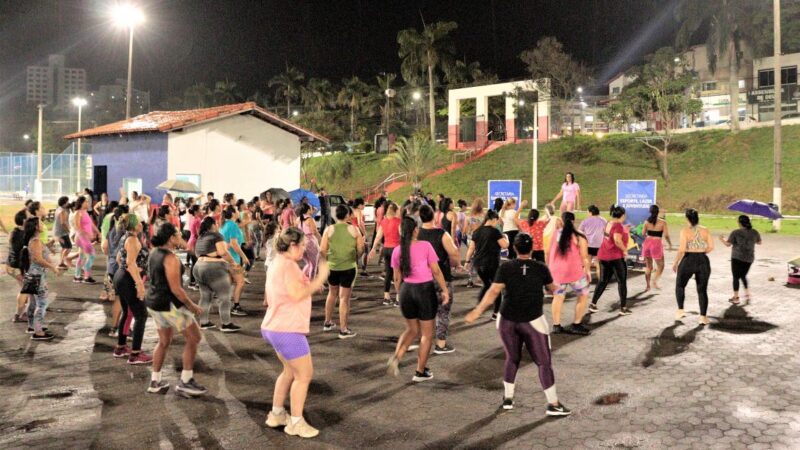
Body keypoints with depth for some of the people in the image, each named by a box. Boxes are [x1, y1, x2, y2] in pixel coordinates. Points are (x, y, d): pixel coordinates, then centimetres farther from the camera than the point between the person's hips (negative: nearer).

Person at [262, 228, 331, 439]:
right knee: (304, 374, 0)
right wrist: (319, 279, -19)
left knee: (290, 371, 23)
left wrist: (311, 284, 14)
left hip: (277, 327, 11)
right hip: (287, 330, -11)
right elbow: (297, 294, -27)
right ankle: (296, 423, 9)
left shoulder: (277, 263, 14)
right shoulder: (287, 264, -19)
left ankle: (276, 414, 31)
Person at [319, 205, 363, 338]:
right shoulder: (354, 229, -5)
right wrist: (355, 256, 15)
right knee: (344, 298, 3)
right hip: (349, 267, -2)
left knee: (332, 293, 23)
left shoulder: (329, 229, -2)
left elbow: (322, 250, -5)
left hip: (332, 266, 2)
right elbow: (360, 249, -5)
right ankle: (343, 330, 5)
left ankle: (328, 323, 34)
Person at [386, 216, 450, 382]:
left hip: (406, 290, 4)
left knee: (411, 330, 24)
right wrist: (445, 290, 1)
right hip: (425, 290, -4)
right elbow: (436, 271, -8)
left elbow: (397, 278, 7)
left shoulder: (397, 251, 0)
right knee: (427, 334, 12)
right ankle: (420, 372, 19)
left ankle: (396, 357, 4)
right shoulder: (425, 246, -11)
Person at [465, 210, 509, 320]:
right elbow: (505, 245, -10)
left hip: (478, 263, 6)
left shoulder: (477, 231, 8)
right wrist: (505, 238, 10)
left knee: (486, 284, 24)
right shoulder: (494, 231, -9)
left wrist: (468, 261, 18)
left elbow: (471, 248, 9)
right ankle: (496, 313, 7)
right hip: (491, 264, -6)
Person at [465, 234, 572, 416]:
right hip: (533, 321, -2)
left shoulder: (506, 267, -3)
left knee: (512, 358, 19)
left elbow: (494, 292, -11)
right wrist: (558, 286, 36)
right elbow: (553, 288, 13)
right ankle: (553, 404, 7)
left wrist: (477, 311, -8)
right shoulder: (541, 268, -3)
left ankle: (508, 398, 24)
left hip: (507, 321, 2)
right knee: (544, 362, 5)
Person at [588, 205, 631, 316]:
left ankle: (593, 304, 14)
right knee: (622, 281, 5)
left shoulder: (608, 224, 9)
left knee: (604, 280, 15)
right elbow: (617, 240, -30)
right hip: (616, 257, -8)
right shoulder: (618, 225, -16)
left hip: (604, 256, 8)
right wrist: (625, 250, -17)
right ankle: (623, 308, 8)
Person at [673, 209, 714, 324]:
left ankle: (680, 310, 12)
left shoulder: (685, 230, -9)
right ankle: (703, 317, 7)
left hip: (688, 261, -3)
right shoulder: (705, 230, 3)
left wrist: (675, 262, -6)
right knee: (702, 290, 10)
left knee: (680, 285, 19)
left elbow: (682, 249, -16)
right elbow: (711, 247, 0)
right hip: (703, 261, 3)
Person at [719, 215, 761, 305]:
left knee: (736, 277, 5)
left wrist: (722, 239, 7)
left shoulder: (736, 232, -13)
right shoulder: (754, 233, 2)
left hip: (737, 258, -5)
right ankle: (747, 294, 14)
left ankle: (736, 298, 7)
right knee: (743, 276, 22)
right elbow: (759, 242, 17)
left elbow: (728, 244, -12)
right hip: (749, 258, 5)